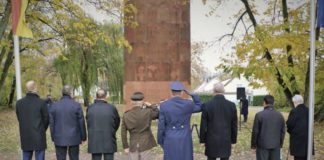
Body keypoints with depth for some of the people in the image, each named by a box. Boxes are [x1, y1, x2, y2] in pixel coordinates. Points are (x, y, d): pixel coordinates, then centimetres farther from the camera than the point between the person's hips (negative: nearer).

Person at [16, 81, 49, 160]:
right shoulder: (41, 102, -13)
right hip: (39, 137, -4)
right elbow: (46, 119, -4)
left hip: (25, 137, 4)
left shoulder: (19, 103, -1)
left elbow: (19, 119, 7)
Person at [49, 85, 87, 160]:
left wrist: (53, 137, 14)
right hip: (74, 139, -1)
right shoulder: (77, 105, -7)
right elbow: (81, 122, -4)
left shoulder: (54, 106, 1)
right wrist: (83, 137, 6)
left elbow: (51, 123, 5)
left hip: (59, 139, 2)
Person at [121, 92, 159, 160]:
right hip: (145, 145, -3)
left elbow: (123, 132, 1)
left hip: (133, 147, 3)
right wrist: (150, 106, 6)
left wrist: (125, 146, 8)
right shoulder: (147, 112, -11)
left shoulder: (126, 115, -2)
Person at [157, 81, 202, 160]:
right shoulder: (188, 104, -8)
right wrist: (191, 94, 9)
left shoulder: (164, 105, -9)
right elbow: (200, 107, 14)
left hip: (170, 140, 0)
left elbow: (161, 126, -6)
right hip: (185, 140, 1)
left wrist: (161, 141, 7)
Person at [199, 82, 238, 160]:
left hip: (211, 141, -1)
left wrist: (202, 140, 6)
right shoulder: (232, 105, -4)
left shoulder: (207, 105, -10)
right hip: (226, 141, 1)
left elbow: (203, 125, -5)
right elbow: (234, 125, 2)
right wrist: (233, 140, 12)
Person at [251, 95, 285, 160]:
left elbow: (255, 131, -7)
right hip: (276, 145, 3)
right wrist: (280, 144, 19)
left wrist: (253, 144, 4)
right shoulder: (280, 115, 1)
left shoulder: (259, 115, -10)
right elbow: (283, 131, 7)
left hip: (262, 145, -3)